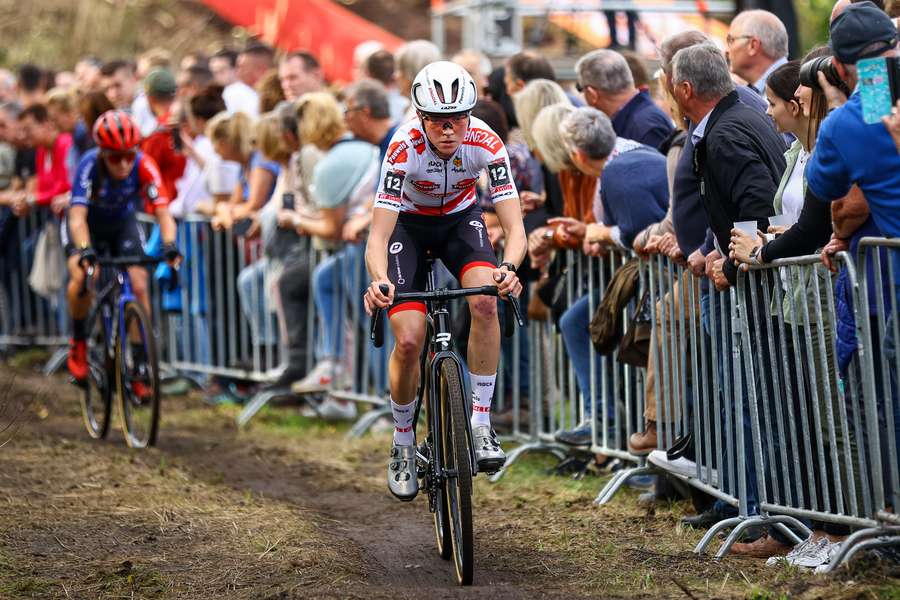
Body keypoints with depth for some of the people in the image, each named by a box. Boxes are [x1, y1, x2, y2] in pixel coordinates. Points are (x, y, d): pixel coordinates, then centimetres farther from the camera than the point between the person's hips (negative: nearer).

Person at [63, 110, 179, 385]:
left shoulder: (143, 166, -30)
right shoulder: (90, 166, -35)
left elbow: (162, 210, -35)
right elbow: (78, 216, -43)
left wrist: (169, 245, -53)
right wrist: (85, 250, -60)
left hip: (123, 223, 2)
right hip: (89, 224, -2)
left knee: (139, 286, -14)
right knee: (82, 276, -28)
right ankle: (78, 340, -2)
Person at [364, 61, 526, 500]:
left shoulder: (485, 143, -29)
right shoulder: (405, 147, -33)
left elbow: (514, 227, -30)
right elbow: (378, 236, -36)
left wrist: (508, 267, -52)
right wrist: (379, 280, -57)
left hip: (460, 220, 1)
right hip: (409, 224, -1)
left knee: (485, 301, -29)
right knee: (409, 341, -16)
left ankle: (480, 424, -19)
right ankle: (403, 444, 9)